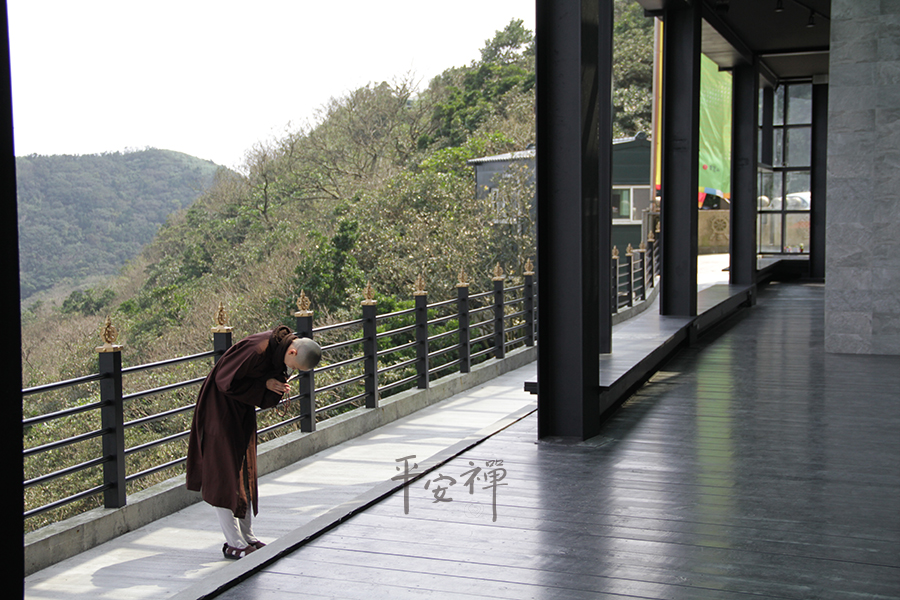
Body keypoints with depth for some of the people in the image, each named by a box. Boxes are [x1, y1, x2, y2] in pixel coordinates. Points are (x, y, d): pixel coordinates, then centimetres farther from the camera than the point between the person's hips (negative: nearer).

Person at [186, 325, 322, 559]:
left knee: (245, 470, 12)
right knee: (226, 472, -5)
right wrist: (265, 384, -23)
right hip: (221, 405, -9)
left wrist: (279, 385, -14)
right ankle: (233, 544, 0)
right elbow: (226, 381, -25)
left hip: (242, 408, 9)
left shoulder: (281, 347, -6)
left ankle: (247, 536, 20)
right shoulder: (257, 349, -32)